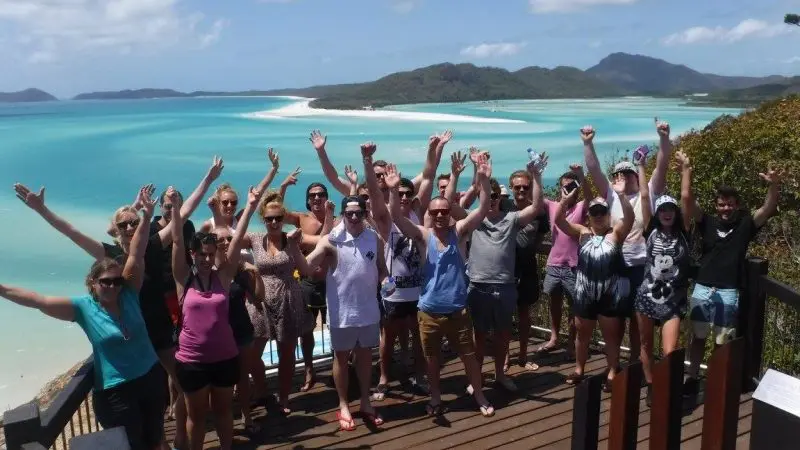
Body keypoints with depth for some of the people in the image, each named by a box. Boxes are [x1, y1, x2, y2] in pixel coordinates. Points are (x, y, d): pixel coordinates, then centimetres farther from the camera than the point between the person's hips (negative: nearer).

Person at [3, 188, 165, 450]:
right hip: (115, 391, -2)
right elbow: (38, 300, -12)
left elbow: (136, 256, -13)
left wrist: (146, 217, -19)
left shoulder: (129, 296, -6)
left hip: (152, 378, 3)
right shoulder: (84, 308, -9)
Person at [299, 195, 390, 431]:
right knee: (341, 357, 12)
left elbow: (381, 268, 10)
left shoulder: (375, 239, -2)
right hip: (342, 312, -3)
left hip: (368, 310, 3)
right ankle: (343, 406, 29)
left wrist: (385, 280, -11)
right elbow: (305, 268, -17)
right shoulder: (331, 240, -12)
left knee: (365, 355, 17)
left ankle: (366, 402, 34)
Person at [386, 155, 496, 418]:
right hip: (429, 311, 0)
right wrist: (393, 190, -35)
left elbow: (483, 209, -14)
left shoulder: (459, 232, -4)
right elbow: (397, 218, -20)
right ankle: (435, 396, 37)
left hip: (458, 310, 0)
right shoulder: (424, 236, -7)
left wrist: (484, 180, -28)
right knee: (432, 358, 16)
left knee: (469, 356, 13)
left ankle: (479, 396, 32)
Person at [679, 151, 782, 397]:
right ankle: (692, 379, 19)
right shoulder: (708, 223, 4)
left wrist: (774, 185, -29)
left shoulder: (745, 226, 3)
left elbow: (768, 209, -12)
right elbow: (687, 199, -5)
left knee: (723, 342, 6)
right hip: (701, 289, 1)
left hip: (728, 293, -1)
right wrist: (686, 170, -10)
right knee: (698, 337, 10)